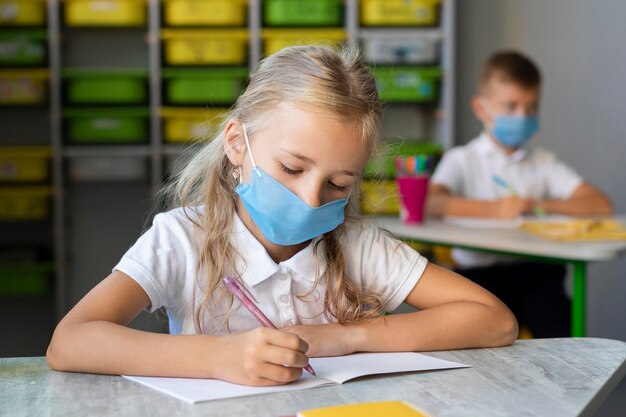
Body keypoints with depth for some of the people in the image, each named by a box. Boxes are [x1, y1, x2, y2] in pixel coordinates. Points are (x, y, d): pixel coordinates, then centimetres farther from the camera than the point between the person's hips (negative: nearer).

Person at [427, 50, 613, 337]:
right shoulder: (462, 160, 7)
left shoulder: (543, 163, 16)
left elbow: (601, 205, 3)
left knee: (560, 330, -23)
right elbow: (428, 203, -14)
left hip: (534, 270, 2)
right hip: (479, 272, -2)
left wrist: (540, 206, -11)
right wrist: (491, 209, -21)